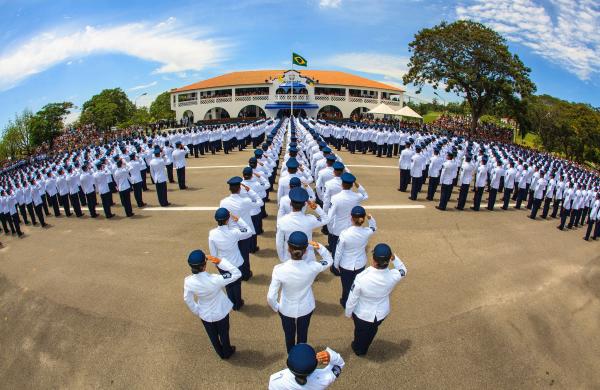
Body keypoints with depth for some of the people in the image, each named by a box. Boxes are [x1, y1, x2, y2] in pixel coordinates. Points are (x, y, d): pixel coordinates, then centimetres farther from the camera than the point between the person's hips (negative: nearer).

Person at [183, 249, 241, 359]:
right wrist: (220, 261, -36)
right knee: (224, 334, 28)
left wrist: (196, 311, 9)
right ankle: (227, 352, 54)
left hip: (204, 314, 3)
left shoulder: (188, 281, -27)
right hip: (220, 312, -3)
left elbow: (188, 299, -9)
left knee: (212, 336, 30)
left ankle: (221, 353, 55)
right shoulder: (215, 280, -39)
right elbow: (237, 273, -30)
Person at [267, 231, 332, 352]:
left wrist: (276, 307, -4)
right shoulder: (312, 267, -29)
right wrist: (319, 247, -23)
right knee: (302, 335, 29)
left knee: (289, 336, 28)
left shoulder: (279, 269, -32)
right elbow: (329, 260, -7)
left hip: (286, 310, -1)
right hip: (306, 309, 1)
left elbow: (271, 297, -25)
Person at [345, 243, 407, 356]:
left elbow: (352, 299, -22)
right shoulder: (393, 276, -30)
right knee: (372, 332, 34)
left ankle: (358, 349, 60)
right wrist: (394, 257, -19)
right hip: (381, 313, 3)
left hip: (362, 314, -3)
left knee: (360, 332, 30)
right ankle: (364, 349, 62)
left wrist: (348, 313, -2)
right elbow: (403, 270, -3)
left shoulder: (361, 278, -39)